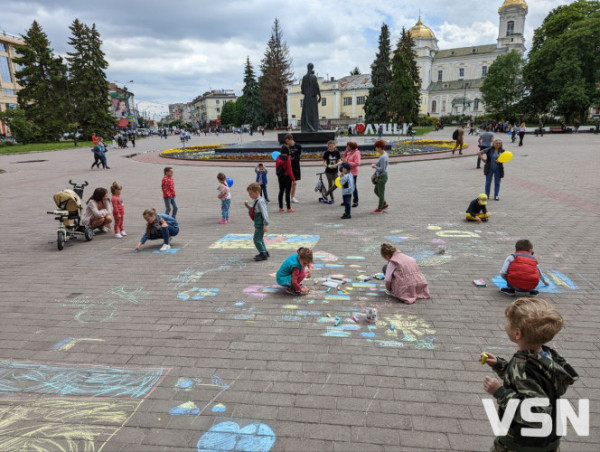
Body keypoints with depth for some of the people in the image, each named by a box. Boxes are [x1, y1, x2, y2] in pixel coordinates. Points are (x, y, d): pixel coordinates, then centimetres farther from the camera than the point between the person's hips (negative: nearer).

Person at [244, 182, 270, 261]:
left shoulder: (260, 201, -19)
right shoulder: (256, 201, 11)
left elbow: (264, 213, -23)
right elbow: (253, 211, 22)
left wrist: (266, 224, -25)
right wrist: (248, 206, 9)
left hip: (260, 225, -10)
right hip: (258, 224, 10)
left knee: (257, 239, -6)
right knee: (259, 239, 21)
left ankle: (263, 254, 4)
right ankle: (264, 252, 33)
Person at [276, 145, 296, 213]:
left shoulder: (278, 158, 0)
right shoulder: (287, 159, -17)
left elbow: (276, 168, 8)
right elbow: (289, 170, -18)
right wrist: (293, 179, -12)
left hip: (280, 177, 6)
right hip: (287, 177, -6)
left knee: (281, 191, 14)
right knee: (287, 192, -2)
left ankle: (281, 207, 19)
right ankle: (289, 208, 3)